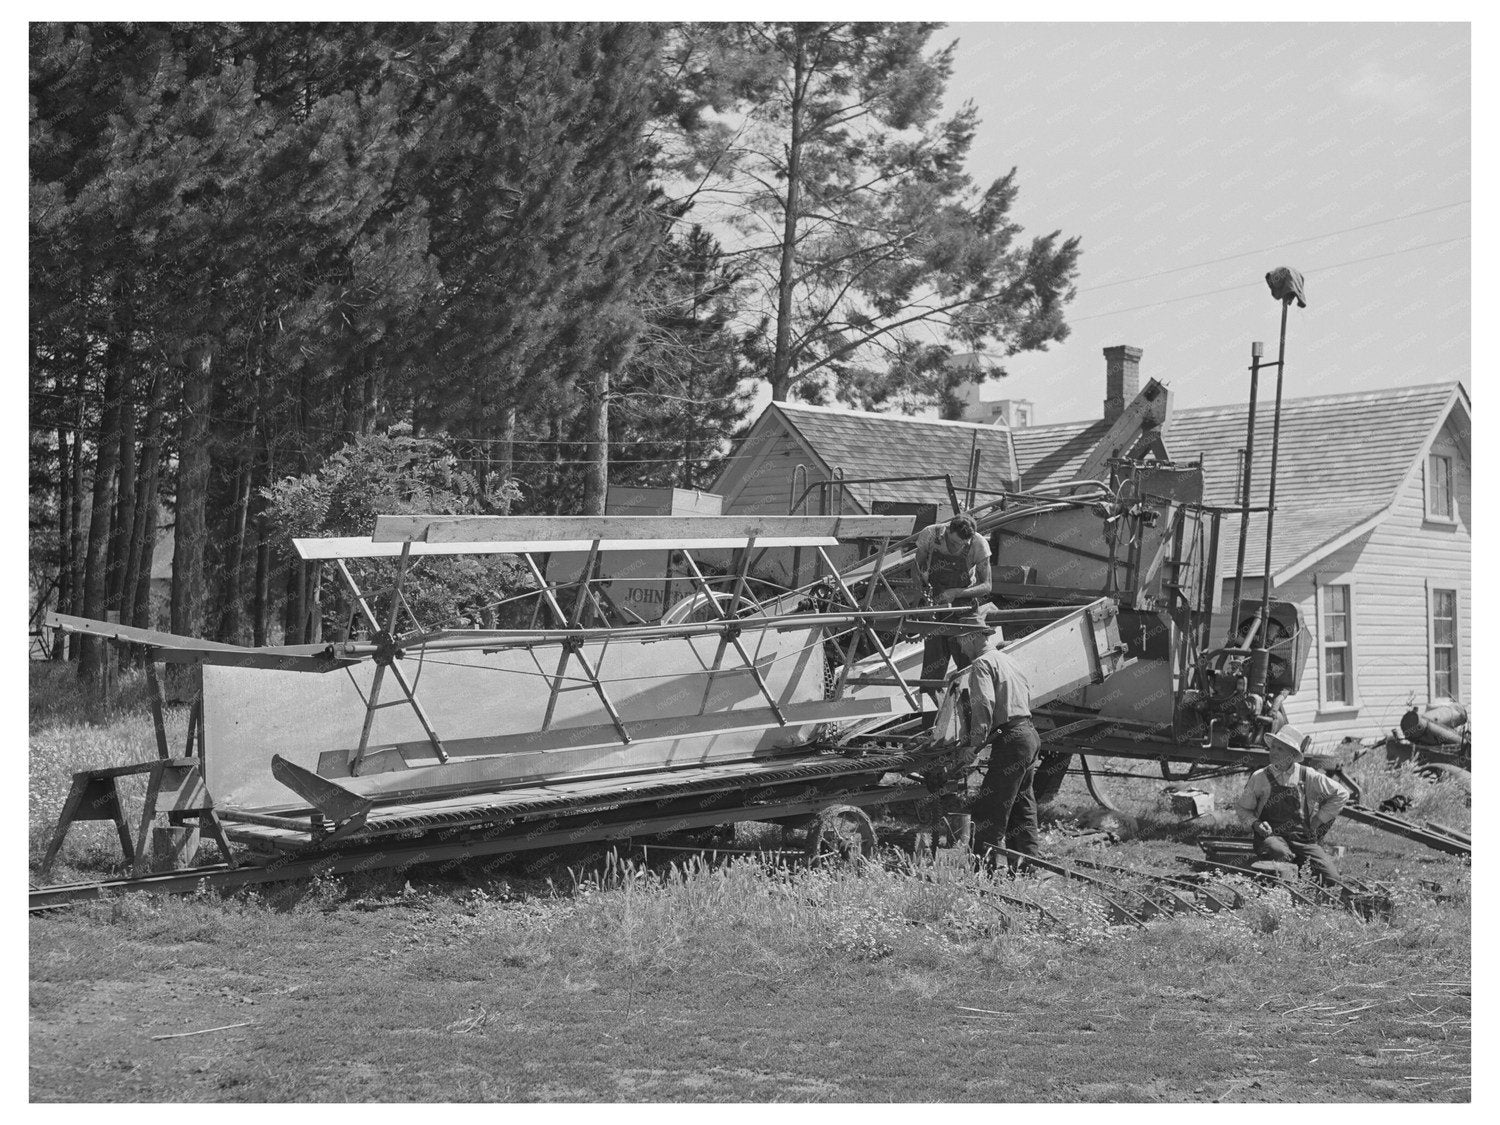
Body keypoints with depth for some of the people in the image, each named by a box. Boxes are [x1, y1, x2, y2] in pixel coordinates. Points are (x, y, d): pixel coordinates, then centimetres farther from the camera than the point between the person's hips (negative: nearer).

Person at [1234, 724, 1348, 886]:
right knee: (1281, 854, -39)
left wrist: (1318, 819, 10)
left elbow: (1341, 794, 15)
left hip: (1303, 837, 2)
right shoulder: (1259, 777, 2)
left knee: (1331, 878, -20)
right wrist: (1255, 823, -5)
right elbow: (1241, 807, 15)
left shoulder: (1308, 777, 5)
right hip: (1271, 836, -2)